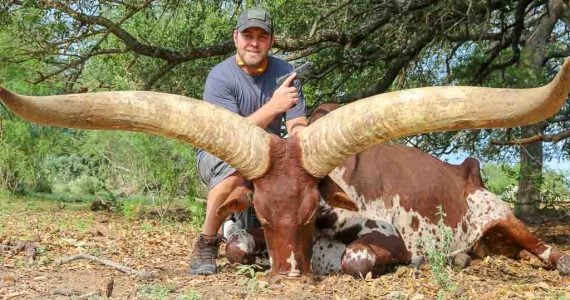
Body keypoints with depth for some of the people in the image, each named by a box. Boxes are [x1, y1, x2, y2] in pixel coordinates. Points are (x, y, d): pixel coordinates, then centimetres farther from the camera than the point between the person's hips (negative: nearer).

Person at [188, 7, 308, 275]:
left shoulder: (284, 72, -7)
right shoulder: (220, 77, -19)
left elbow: (298, 128, -11)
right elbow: (230, 136, -29)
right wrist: (273, 107, -41)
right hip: (219, 154, -4)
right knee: (233, 173, -37)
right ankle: (206, 244, -15)